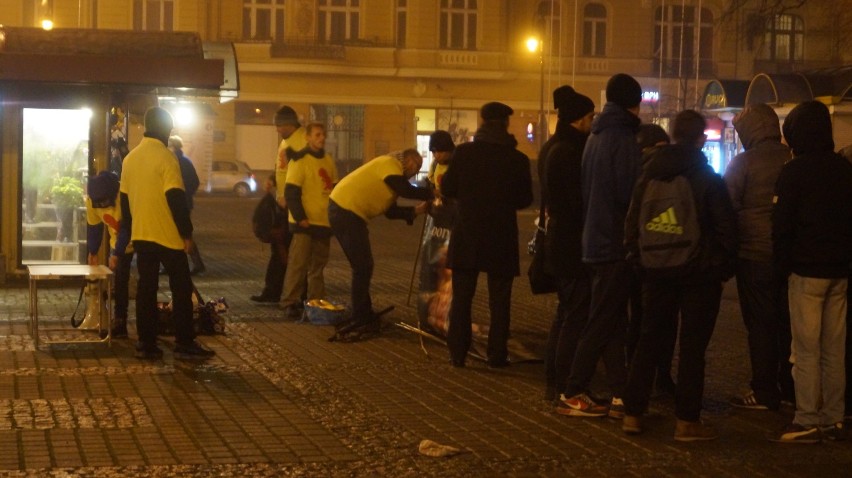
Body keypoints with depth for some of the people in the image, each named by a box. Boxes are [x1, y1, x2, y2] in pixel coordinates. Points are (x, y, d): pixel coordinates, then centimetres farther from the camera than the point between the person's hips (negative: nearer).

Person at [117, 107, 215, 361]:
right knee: (181, 289, 1)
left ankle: (146, 344, 7)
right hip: (168, 236, -6)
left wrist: (128, 232, 22)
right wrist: (187, 232, -11)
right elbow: (176, 198, -17)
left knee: (146, 289, 8)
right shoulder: (165, 157, -13)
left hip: (141, 235, 6)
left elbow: (124, 200, 14)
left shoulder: (130, 159, 9)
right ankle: (184, 344, 1)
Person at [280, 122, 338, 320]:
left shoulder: (328, 160, 11)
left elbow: (335, 189, 21)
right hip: (305, 223, -7)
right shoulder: (300, 161, -9)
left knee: (318, 265, 13)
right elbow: (291, 193, -12)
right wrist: (300, 218, -16)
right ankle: (289, 303, -3)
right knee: (298, 264, -7)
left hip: (324, 222, 7)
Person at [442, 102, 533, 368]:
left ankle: (457, 353, 10)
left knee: (461, 298, 10)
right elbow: (525, 199, 1)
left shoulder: (464, 153, -7)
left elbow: (447, 189, -2)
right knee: (499, 300, 10)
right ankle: (497, 354, 9)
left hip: (466, 235, 0)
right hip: (501, 237, 0)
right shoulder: (517, 159, -6)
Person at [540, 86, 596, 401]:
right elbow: (581, 202, -19)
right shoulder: (570, 153, -18)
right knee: (576, 317, -5)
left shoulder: (553, 149, 13)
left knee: (566, 313, 17)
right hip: (573, 244, -10)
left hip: (559, 242, 10)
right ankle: (565, 389, -1)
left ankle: (553, 383, 23)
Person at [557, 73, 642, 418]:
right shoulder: (624, 139, -15)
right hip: (616, 244, -9)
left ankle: (620, 396, 11)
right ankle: (573, 395, 0)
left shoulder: (596, 137, 11)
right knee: (603, 323, -3)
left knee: (612, 322, 10)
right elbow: (630, 193, -19)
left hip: (595, 240, 9)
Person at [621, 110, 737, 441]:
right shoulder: (708, 179, -9)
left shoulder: (649, 175, 3)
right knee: (693, 345, 3)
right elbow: (725, 226, -9)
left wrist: (636, 257, 14)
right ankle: (687, 421, 4)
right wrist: (726, 264, 1)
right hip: (700, 271, -4)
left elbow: (632, 221, 7)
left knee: (650, 339, 12)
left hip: (657, 271, 4)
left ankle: (632, 413, 12)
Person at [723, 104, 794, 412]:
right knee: (788, 322, 12)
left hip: (755, 253, -5)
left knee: (760, 324, 1)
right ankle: (791, 387, 19)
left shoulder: (743, 162, -10)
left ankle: (764, 392, 3)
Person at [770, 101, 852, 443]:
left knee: (806, 350, -4)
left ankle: (807, 422, -3)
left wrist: (784, 264, 0)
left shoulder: (795, 171, -10)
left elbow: (782, 224, -11)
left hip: (806, 272, -6)